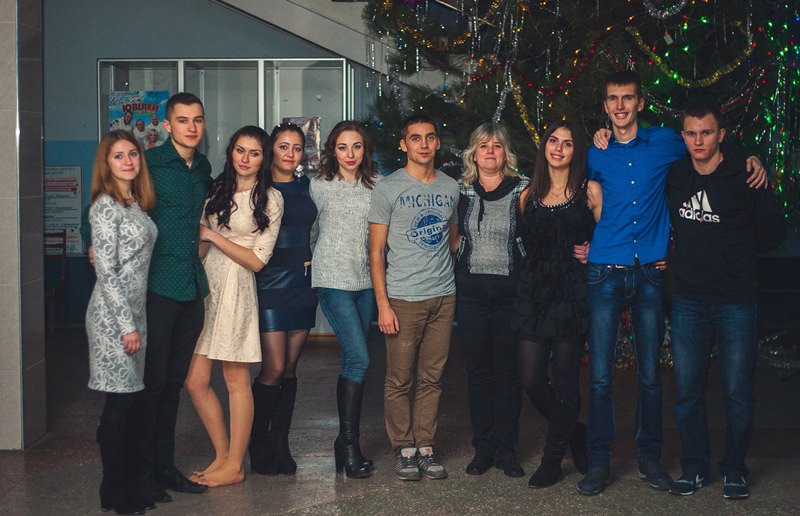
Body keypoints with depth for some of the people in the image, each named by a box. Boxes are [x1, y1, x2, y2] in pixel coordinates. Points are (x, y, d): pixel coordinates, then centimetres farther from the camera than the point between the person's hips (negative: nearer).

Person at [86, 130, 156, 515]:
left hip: (134, 312, 8)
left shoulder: (135, 203, 14)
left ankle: (120, 485, 21)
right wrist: (127, 325, -16)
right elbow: (106, 271, -16)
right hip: (113, 315, -8)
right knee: (119, 402, -3)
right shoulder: (105, 205, -12)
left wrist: (135, 321, 13)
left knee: (126, 401, 12)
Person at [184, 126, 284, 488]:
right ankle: (222, 455, 17)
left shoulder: (269, 199, -1)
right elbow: (202, 244, 17)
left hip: (236, 289, -5)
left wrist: (213, 235, -7)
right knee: (195, 380, 3)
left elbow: (257, 260, -7)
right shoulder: (217, 191, 15)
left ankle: (234, 466, 10)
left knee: (236, 380, 0)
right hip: (205, 285, 6)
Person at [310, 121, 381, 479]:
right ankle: (349, 444, -5)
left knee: (352, 360, 9)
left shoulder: (376, 185, 8)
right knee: (358, 358, -14)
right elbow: (313, 230, 13)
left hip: (366, 281, 4)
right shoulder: (319, 186, 2)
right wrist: (324, 258, 10)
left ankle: (346, 439, 20)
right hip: (333, 280, -4)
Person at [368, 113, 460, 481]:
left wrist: (449, 280, 13)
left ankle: (426, 447, 17)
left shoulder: (450, 188, 11)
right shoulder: (388, 189, -2)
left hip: (443, 297, 4)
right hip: (403, 299, -4)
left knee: (432, 378, 7)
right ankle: (404, 450, 13)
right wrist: (383, 304, -8)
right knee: (400, 380, 1)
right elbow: (376, 251, -2)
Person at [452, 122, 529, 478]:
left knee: (508, 371, 3)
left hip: (510, 289, -2)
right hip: (471, 289, 2)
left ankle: (506, 450, 13)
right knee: (478, 371, 6)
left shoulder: (522, 190, 2)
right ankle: (483, 448, 16)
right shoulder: (460, 190, 8)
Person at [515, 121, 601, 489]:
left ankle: (553, 460, 15)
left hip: (572, 293, -4)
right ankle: (576, 435, 26)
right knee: (530, 378, 0)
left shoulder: (589, 190, 2)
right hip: (535, 292, 4)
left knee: (564, 379, 0)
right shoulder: (529, 196, 13)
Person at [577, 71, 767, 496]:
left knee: (650, 374, 6)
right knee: (600, 375, -2)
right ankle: (599, 461, 9)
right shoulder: (597, 153, 7)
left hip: (650, 273, 0)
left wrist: (750, 159, 8)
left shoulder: (665, 142, 6)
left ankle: (650, 456, 21)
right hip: (606, 273, 0)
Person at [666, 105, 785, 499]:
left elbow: (774, 230, 1)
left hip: (736, 300, -3)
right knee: (687, 390, 7)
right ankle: (695, 467, 21)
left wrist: (738, 255, 3)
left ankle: (734, 469, 20)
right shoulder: (674, 177, 4)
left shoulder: (745, 177, -7)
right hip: (688, 300, 3)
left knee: (737, 392, 3)